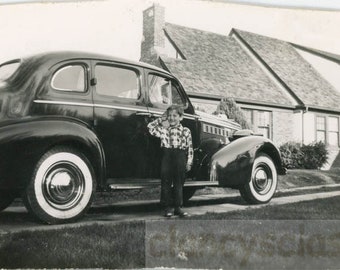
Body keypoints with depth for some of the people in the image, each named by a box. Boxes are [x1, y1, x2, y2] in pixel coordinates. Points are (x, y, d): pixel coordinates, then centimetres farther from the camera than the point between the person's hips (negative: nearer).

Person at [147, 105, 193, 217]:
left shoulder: (185, 131, 7)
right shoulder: (163, 130, 8)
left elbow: (190, 148, 8)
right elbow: (150, 127, 0)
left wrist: (189, 162, 2)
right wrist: (162, 119, 7)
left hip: (180, 158, 0)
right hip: (167, 157, 0)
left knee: (178, 183, 6)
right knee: (166, 183, 1)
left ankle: (178, 207, 14)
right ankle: (167, 208, 8)